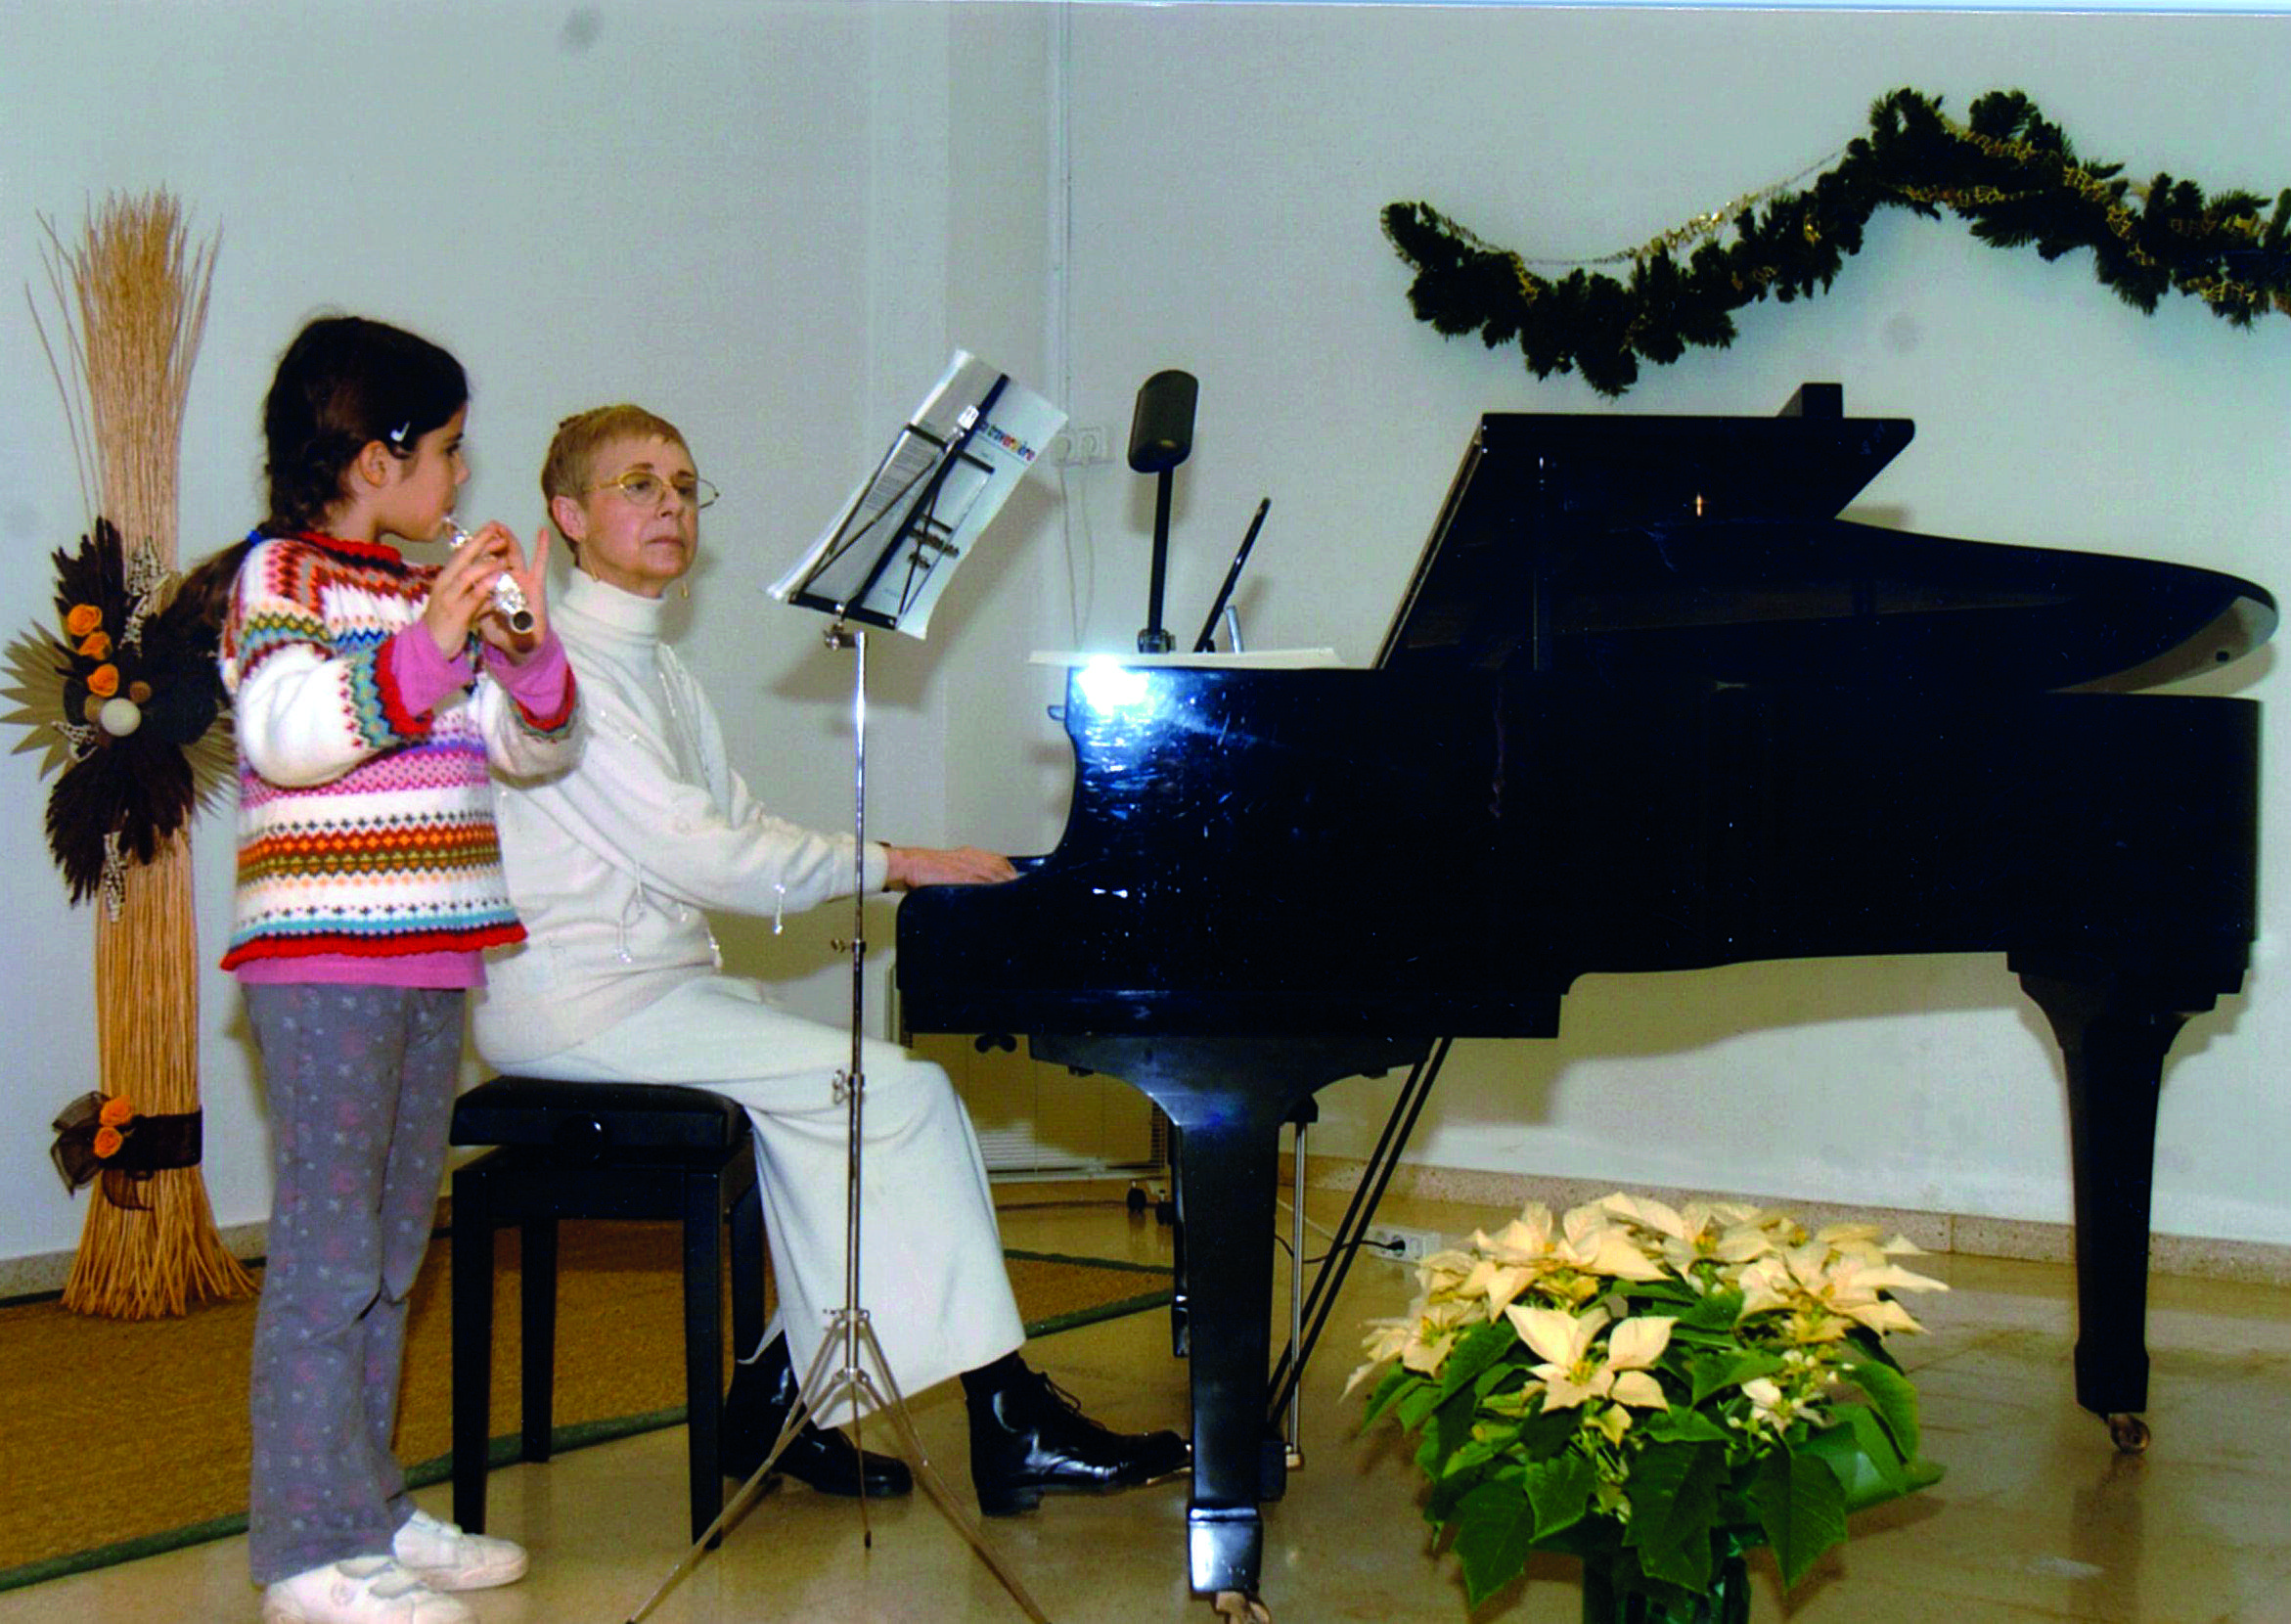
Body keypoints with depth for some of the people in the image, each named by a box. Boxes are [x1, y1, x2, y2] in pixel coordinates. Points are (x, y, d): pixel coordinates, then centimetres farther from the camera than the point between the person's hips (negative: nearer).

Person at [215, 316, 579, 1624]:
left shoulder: (434, 592, 19)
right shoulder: (281, 573, -5)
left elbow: (533, 747, 16)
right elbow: (285, 731, -21)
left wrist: (529, 646, -1)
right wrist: (424, 646, -28)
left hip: (430, 955, 9)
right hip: (325, 960, -9)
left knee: (394, 1246, 13)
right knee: (327, 1254, -8)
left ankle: (370, 1507, 22)